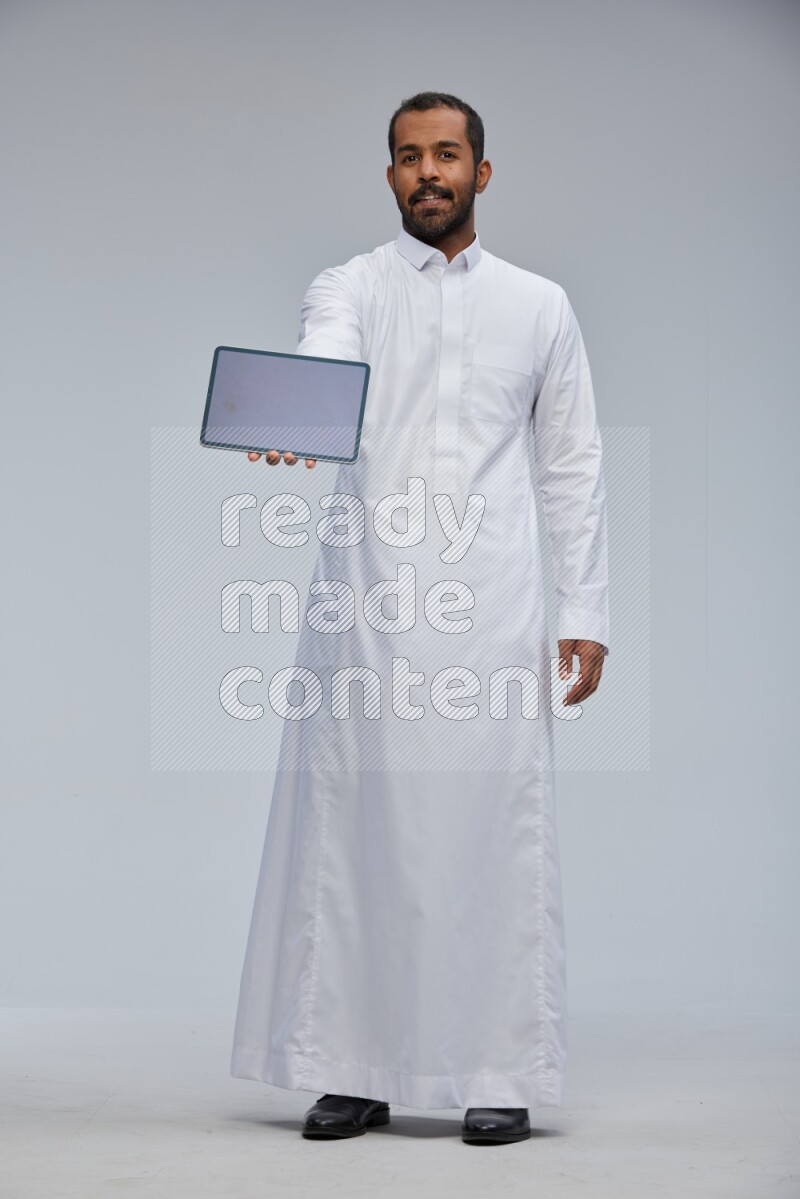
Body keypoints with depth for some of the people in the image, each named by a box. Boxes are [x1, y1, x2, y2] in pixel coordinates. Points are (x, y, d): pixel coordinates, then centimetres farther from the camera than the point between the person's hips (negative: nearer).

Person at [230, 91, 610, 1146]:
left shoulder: (539, 306, 13)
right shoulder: (349, 290, 7)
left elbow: (572, 466, 13)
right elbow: (320, 374, -16)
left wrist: (585, 613, 5)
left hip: (492, 611, 1)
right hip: (365, 606, 0)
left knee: (494, 831, -1)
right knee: (352, 829, 1)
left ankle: (499, 1075, 6)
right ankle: (352, 1070, 9)